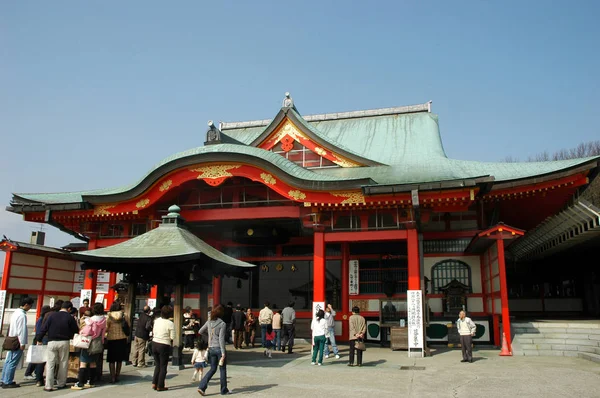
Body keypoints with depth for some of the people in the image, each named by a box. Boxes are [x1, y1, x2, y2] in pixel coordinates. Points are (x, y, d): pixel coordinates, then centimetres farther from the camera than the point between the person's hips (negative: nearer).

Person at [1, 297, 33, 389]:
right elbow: (22, 330, -20)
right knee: (13, 362, -4)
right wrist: (22, 343, -16)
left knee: (8, 361, 14)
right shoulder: (22, 315, -17)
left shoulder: (16, 312, 14)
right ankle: (7, 382, -1)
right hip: (17, 341, -10)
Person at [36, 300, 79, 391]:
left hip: (52, 342, 1)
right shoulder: (70, 317, -4)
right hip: (64, 342, 0)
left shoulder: (51, 316, -1)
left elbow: (44, 328, -3)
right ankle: (61, 383, 20)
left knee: (50, 364, 5)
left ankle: (49, 386, 3)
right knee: (63, 363, 13)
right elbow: (76, 330, 0)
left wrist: (39, 339, 7)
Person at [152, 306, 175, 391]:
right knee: (163, 367, 8)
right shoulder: (170, 323, -14)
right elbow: (172, 337, -12)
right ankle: (160, 386, 12)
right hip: (164, 345, -5)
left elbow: (153, 332, 8)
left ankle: (154, 383, 17)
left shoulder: (157, 320, 2)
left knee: (157, 365, 20)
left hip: (154, 343, 5)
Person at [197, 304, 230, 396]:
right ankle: (224, 390, 20)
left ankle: (202, 387, 4)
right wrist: (223, 353, -17)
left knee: (213, 369, 17)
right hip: (219, 348, -6)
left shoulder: (209, 322, 2)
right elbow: (221, 339, -18)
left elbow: (201, 331, 12)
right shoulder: (222, 324, -15)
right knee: (223, 369, 10)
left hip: (211, 348, 6)